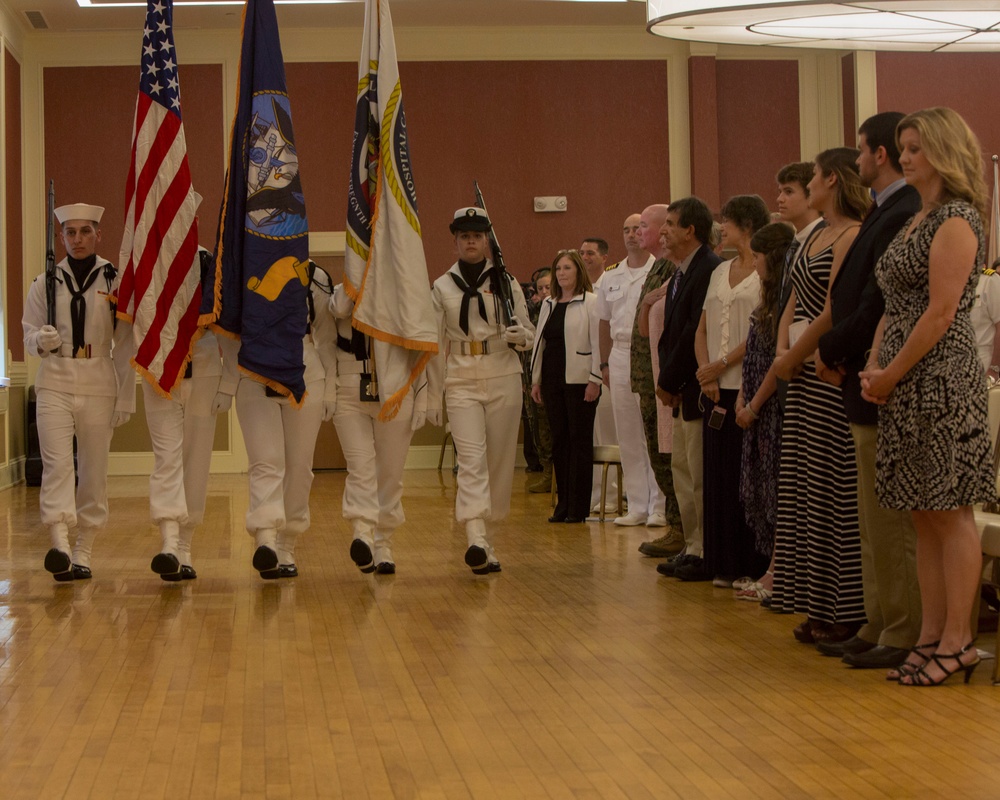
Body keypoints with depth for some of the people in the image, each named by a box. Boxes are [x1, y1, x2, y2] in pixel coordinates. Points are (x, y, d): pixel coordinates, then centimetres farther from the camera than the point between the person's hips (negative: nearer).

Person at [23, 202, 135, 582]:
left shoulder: (115, 281, 2)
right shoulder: (45, 282, 6)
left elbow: (125, 345, 4)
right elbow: (28, 335, 10)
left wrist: (126, 398, 2)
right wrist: (41, 341, -14)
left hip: (99, 385, 0)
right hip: (54, 383, 0)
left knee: (94, 471, 3)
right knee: (56, 463, -16)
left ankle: (83, 554, 12)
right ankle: (60, 547, -26)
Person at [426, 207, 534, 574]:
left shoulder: (506, 282, 6)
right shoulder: (441, 288, 7)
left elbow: (529, 333, 9)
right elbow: (436, 345, 10)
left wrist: (520, 336, -16)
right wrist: (432, 397, 9)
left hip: (503, 379, 1)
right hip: (461, 381, -1)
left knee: (500, 459, 4)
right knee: (471, 459, -15)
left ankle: (485, 535, 19)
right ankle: (477, 542, -28)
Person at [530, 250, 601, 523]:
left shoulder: (591, 302, -4)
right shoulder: (548, 304, 15)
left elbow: (598, 343, -8)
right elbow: (539, 341, 18)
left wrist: (595, 379, -13)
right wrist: (536, 379, 15)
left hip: (579, 380, -6)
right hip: (552, 380, 6)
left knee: (579, 441, -2)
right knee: (559, 441, 7)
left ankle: (578, 507, 2)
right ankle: (563, 503, 12)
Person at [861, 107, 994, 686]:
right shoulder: (917, 220, 17)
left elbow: (941, 313, -17)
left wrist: (891, 375, -12)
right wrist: (874, 367, 3)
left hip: (942, 377, -9)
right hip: (905, 382, 9)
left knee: (951, 512, -5)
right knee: (925, 515, 10)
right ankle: (933, 635, 15)